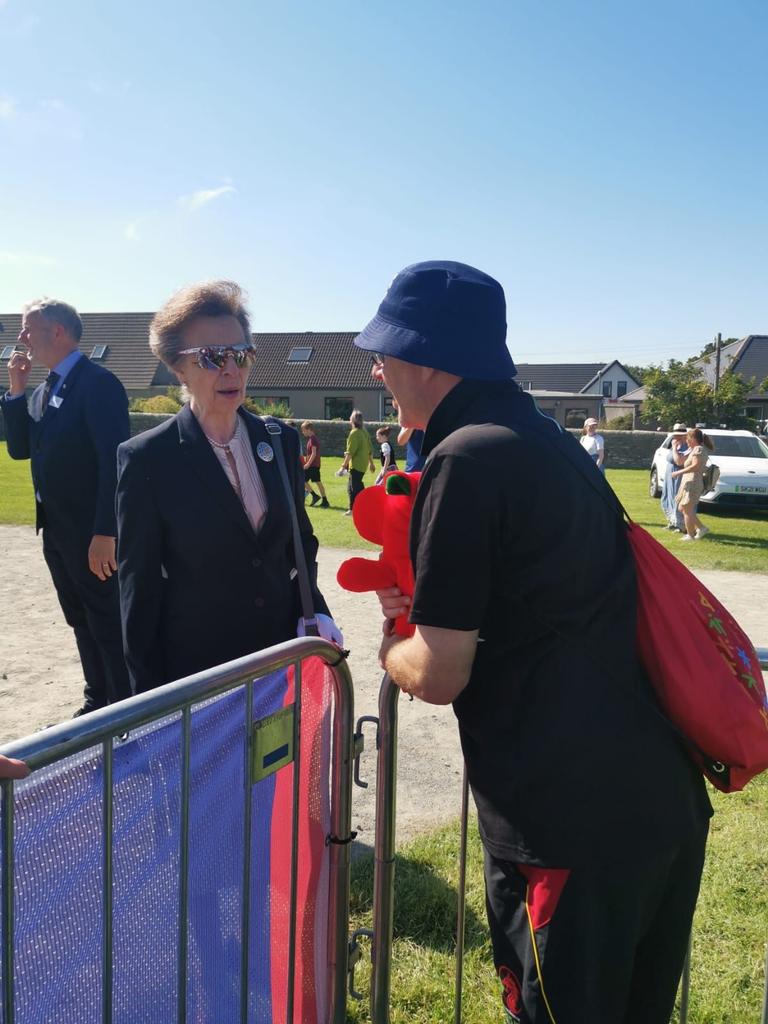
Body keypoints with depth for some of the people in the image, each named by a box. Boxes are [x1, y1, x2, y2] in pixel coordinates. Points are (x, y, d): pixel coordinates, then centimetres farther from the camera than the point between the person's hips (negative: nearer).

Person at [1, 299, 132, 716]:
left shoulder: (98, 383, -16)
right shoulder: (44, 390, 13)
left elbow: (114, 461, -22)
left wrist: (106, 533, -25)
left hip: (92, 535, -9)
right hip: (56, 531, 9)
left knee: (108, 625, 2)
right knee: (82, 623, 18)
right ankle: (98, 702, 31)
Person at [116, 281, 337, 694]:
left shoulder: (282, 442, 1)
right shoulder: (145, 458, -12)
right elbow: (139, 587, -8)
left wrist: (313, 612, -5)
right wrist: (151, 700, -5)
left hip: (283, 653, 4)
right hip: (194, 668, -4)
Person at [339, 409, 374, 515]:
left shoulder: (354, 433, -16)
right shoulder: (365, 432, 11)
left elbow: (350, 452, -21)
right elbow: (370, 449, 17)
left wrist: (344, 466, -19)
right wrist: (371, 462, 26)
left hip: (356, 465, -9)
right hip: (363, 465, 9)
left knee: (355, 488, -5)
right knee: (352, 487, 19)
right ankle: (352, 509, 25)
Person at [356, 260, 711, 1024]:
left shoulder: (466, 459, -16)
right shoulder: (549, 441, 11)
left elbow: (438, 677, -15)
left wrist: (390, 645, 6)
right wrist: (433, 608, 16)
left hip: (573, 824, -9)